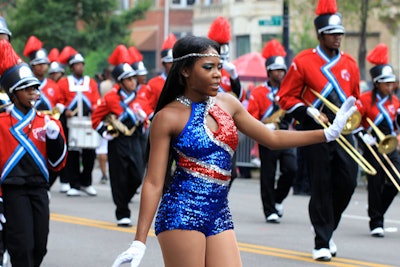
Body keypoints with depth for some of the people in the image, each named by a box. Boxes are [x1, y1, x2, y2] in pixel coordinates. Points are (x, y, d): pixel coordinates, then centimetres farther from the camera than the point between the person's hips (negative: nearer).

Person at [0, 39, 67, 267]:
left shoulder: (48, 123, 8)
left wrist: (55, 137, -8)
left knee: (39, 248, 6)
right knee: (22, 247, -9)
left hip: (39, 191, 5)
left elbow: (58, 164, 9)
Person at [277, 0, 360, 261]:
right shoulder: (303, 62, -4)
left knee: (348, 183, -1)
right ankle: (322, 244, 5)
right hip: (317, 132, -4)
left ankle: (328, 230, 22)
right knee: (321, 188, -2)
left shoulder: (350, 64, 10)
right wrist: (308, 112, -16)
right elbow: (286, 97, -2)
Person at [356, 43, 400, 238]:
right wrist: (364, 136, -19)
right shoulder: (366, 99, -6)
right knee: (375, 185, -3)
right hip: (373, 148, -4)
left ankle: (378, 212, 18)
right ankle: (376, 223, 6)